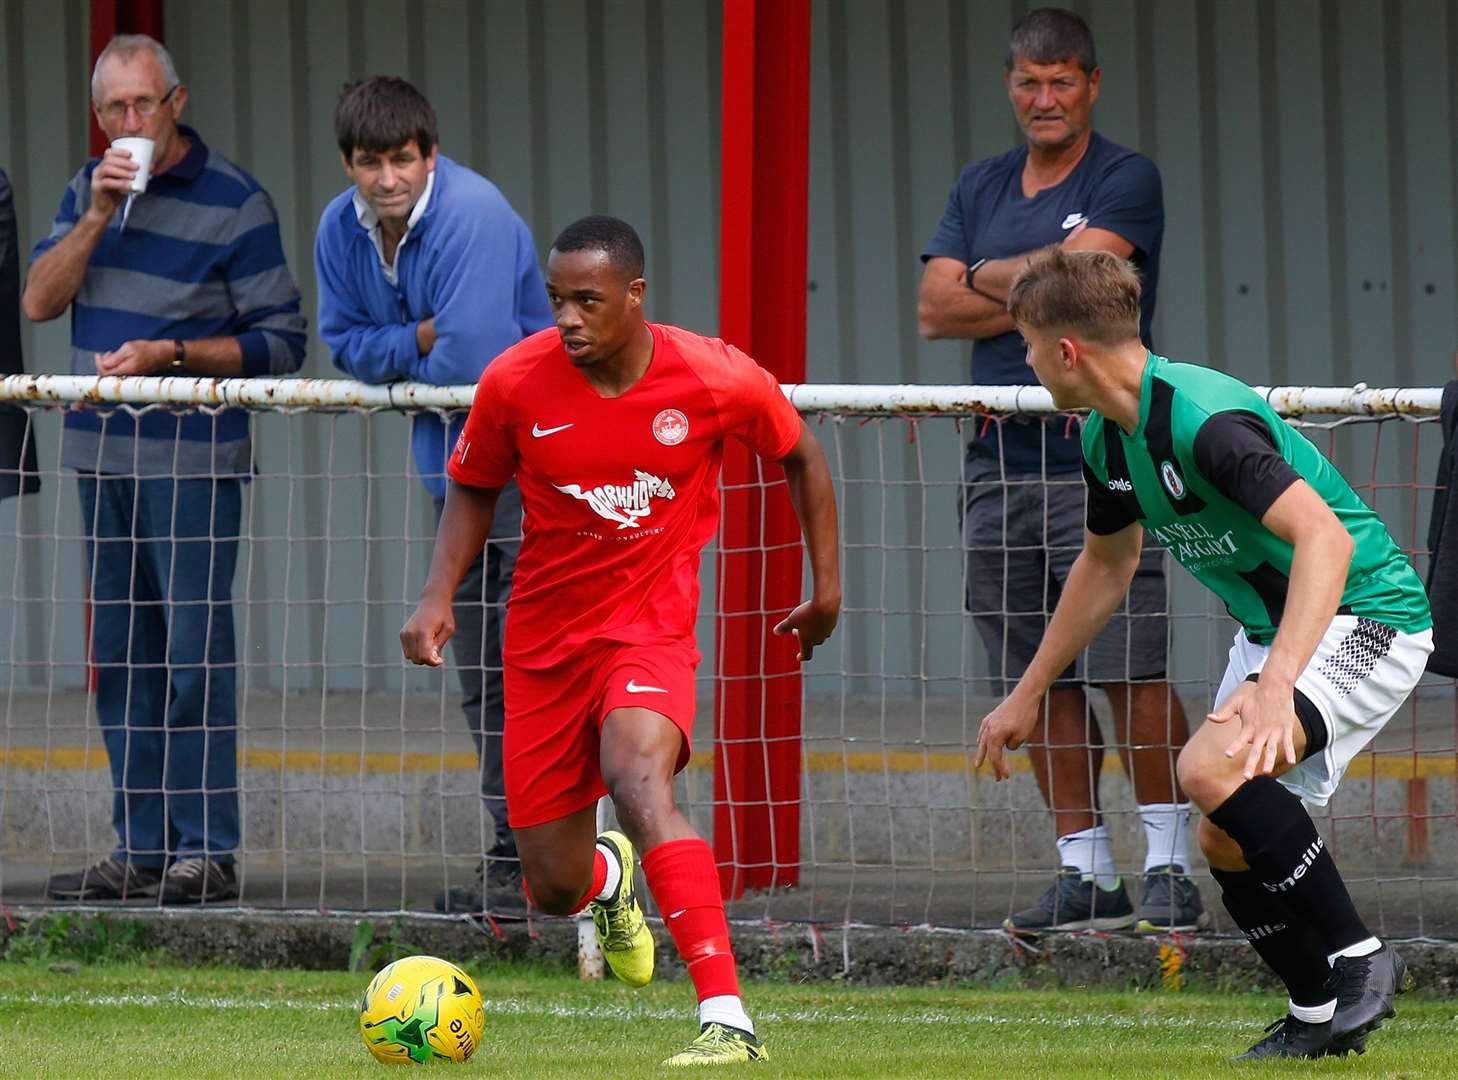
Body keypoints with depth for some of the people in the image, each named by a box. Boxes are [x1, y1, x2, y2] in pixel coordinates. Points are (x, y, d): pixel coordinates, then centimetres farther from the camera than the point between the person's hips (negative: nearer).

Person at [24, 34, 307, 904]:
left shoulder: (234, 202, -5)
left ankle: (206, 850, -8)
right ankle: (140, 851, 11)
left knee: (194, 656, -10)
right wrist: (98, 215, -10)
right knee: (122, 660, 7)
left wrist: (169, 355, -14)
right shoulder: (91, 187, 12)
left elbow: (281, 344, -5)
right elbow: (40, 302, 1)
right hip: (104, 456, 6)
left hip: (195, 462, -6)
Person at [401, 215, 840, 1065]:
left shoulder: (718, 380, -14)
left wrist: (827, 585, 10)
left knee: (639, 780, -34)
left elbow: (801, 455, 6)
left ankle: (728, 1020, -38)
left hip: (650, 627, -3)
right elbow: (475, 490, 8)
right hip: (544, 636, 3)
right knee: (554, 889, 5)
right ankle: (611, 878, 47)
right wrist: (439, 597, -6)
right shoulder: (515, 382, -11)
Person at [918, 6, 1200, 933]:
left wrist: (985, 277, 2)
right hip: (1000, 465, 6)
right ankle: (1085, 872, 11)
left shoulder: (1126, 181, 0)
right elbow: (935, 308, 5)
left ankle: (1170, 867, -4)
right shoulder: (981, 188, 16)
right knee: (1044, 681, 5)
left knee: (1132, 673, -9)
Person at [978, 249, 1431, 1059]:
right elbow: (1107, 566, 23)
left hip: (1366, 615, -10)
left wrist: (1276, 683, -49)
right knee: (1226, 842, 5)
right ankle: (1320, 1014, 20)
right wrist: (1028, 695, 28)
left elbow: (1325, 536, -39)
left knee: (1214, 769, -29)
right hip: (1272, 628, 10)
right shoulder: (1110, 441, 3)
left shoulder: (1205, 421, -28)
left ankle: (1359, 957, -18)